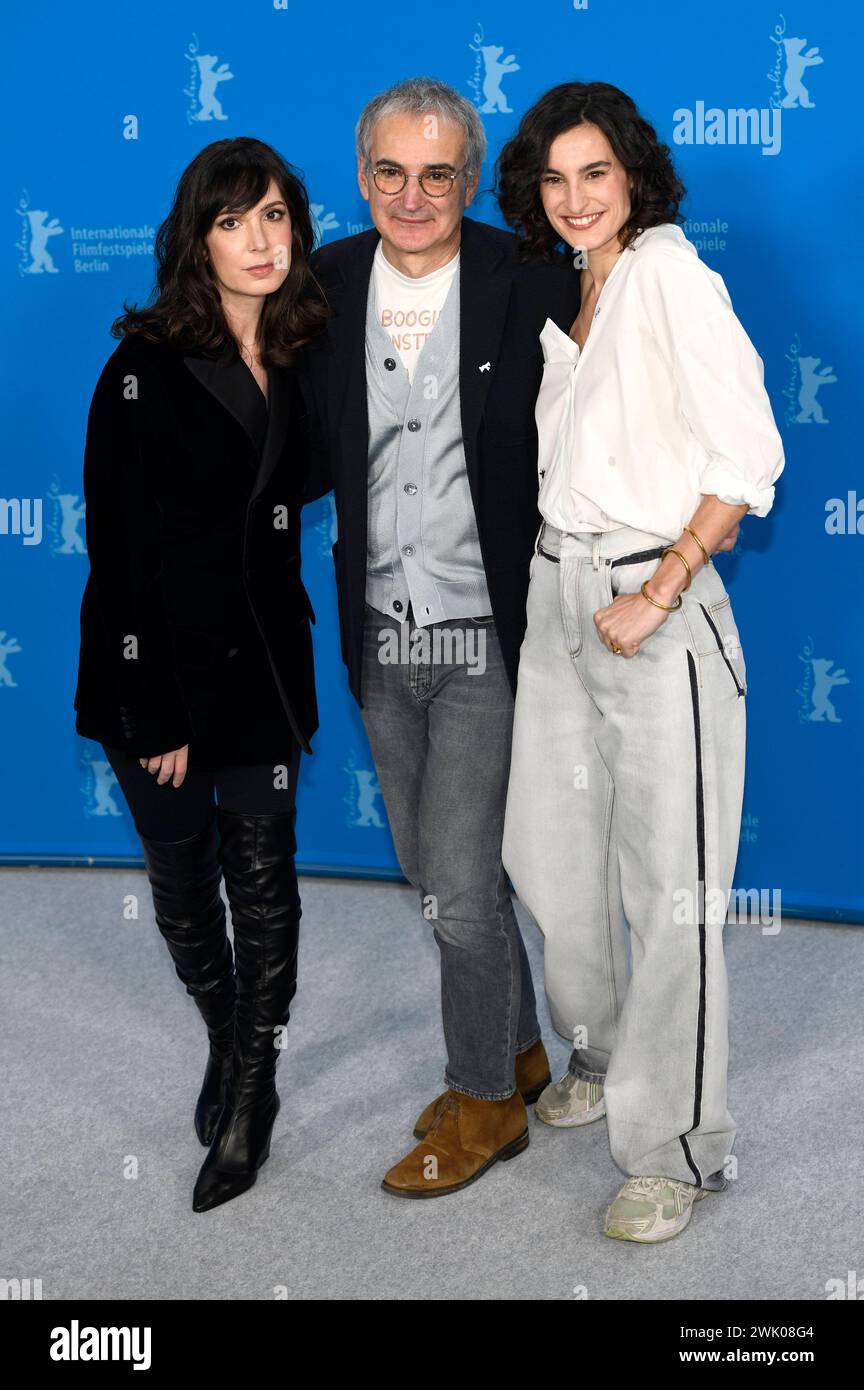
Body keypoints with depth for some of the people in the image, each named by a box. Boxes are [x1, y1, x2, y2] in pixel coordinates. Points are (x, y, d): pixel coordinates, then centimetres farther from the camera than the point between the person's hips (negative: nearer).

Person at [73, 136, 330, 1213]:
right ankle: (229, 1041, 36)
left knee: (261, 876, 4)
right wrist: (156, 716, -14)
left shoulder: (304, 362, 2)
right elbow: (118, 548, -13)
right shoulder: (145, 371, -12)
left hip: (264, 665, 3)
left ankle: (249, 1087, 20)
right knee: (181, 879, 12)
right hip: (156, 672, -3)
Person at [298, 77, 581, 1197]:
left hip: (490, 639, -5)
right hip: (383, 637, 5)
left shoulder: (531, 287, -9)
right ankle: (518, 1047, 39)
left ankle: (485, 1100, 22)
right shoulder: (323, 287, 2)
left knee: (459, 886, -2)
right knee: (432, 873, 17)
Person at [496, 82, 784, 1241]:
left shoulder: (670, 273, -11)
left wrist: (656, 596, -19)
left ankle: (680, 1149, 10)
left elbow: (749, 455, -18)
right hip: (558, 593, 8)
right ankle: (603, 1060, 38)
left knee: (669, 884, -2)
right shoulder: (571, 292, 13)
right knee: (553, 853, 15)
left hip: (656, 608, -8)